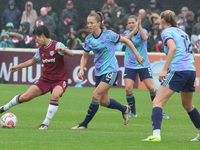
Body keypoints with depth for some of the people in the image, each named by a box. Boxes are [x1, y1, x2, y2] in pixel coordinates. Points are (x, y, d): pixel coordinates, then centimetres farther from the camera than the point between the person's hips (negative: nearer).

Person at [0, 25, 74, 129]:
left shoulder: (57, 45, -12)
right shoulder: (40, 50, 8)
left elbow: (71, 54, -26)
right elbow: (33, 61, 27)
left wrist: (62, 49, -46)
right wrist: (18, 67, 29)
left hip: (59, 80, -5)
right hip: (45, 79, 5)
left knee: (55, 96, -36)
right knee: (24, 97, -3)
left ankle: (46, 124, -25)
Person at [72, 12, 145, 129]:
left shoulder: (108, 35, -14)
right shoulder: (89, 39, 2)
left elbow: (126, 41, -3)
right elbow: (85, 56, 13)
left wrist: (137, 55, -2)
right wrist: (81, 70, -4)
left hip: (111, 70, -6)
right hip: (99, 72, 6)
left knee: (96, 96, -16)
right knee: (104, 102, 9)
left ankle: (85, 124, -8)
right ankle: (124, 109, 37)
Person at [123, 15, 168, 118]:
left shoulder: (143, 31, 0)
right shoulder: (127, 33, 3)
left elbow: (145, 37, -24)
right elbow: (125, 39, -22)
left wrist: (139, 26, -31)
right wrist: (134, 30, -35)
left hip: (143, 64, -1)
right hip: (130, 66, 1)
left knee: (151, 88, -8)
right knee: (128, 88, -12)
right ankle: (133, 112, 5)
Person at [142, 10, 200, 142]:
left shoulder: (167, 32, 0)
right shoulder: (182, 32, 22)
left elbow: (173, 48, -17)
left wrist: (164, 70, -19)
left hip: (177, 70, -8)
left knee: (157, 102, -10)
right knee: (188, 105, 26)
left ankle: (156, 134, -28)